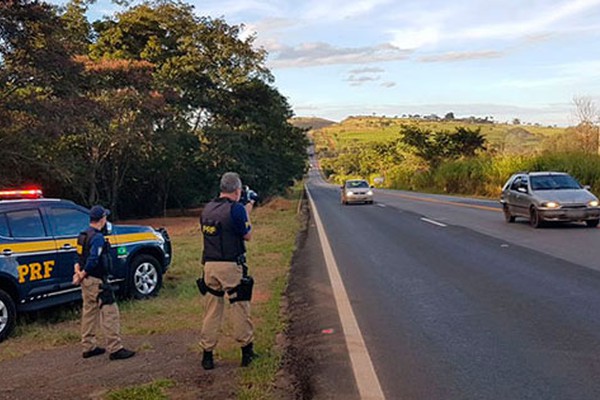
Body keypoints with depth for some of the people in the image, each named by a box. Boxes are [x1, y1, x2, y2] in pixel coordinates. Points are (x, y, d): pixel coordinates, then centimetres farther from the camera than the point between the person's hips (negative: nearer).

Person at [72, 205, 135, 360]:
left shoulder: (83, 235, 12)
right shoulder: (98, 237, -19)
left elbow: (80, 256, 13)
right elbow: (93, 260, -25)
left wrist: (78, 270, -1)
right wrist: (82, 275, -13)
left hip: (87, 280, 10)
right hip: (96, 281, -10)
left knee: (89, 312, 16)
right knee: (109, 312, -7)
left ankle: (89, 347, 24)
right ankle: (115, 349, -6)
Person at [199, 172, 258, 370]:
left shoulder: (207, 209, 9)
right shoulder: (236, 208, -10)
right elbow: (247, 235, -2)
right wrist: (248, 210, 9)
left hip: (209, 265, 5)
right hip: (231, 266, -5)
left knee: (211, 311, 11)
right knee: (240, 308, 8)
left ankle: (207, 354, 13)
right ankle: (246, 350, 17)